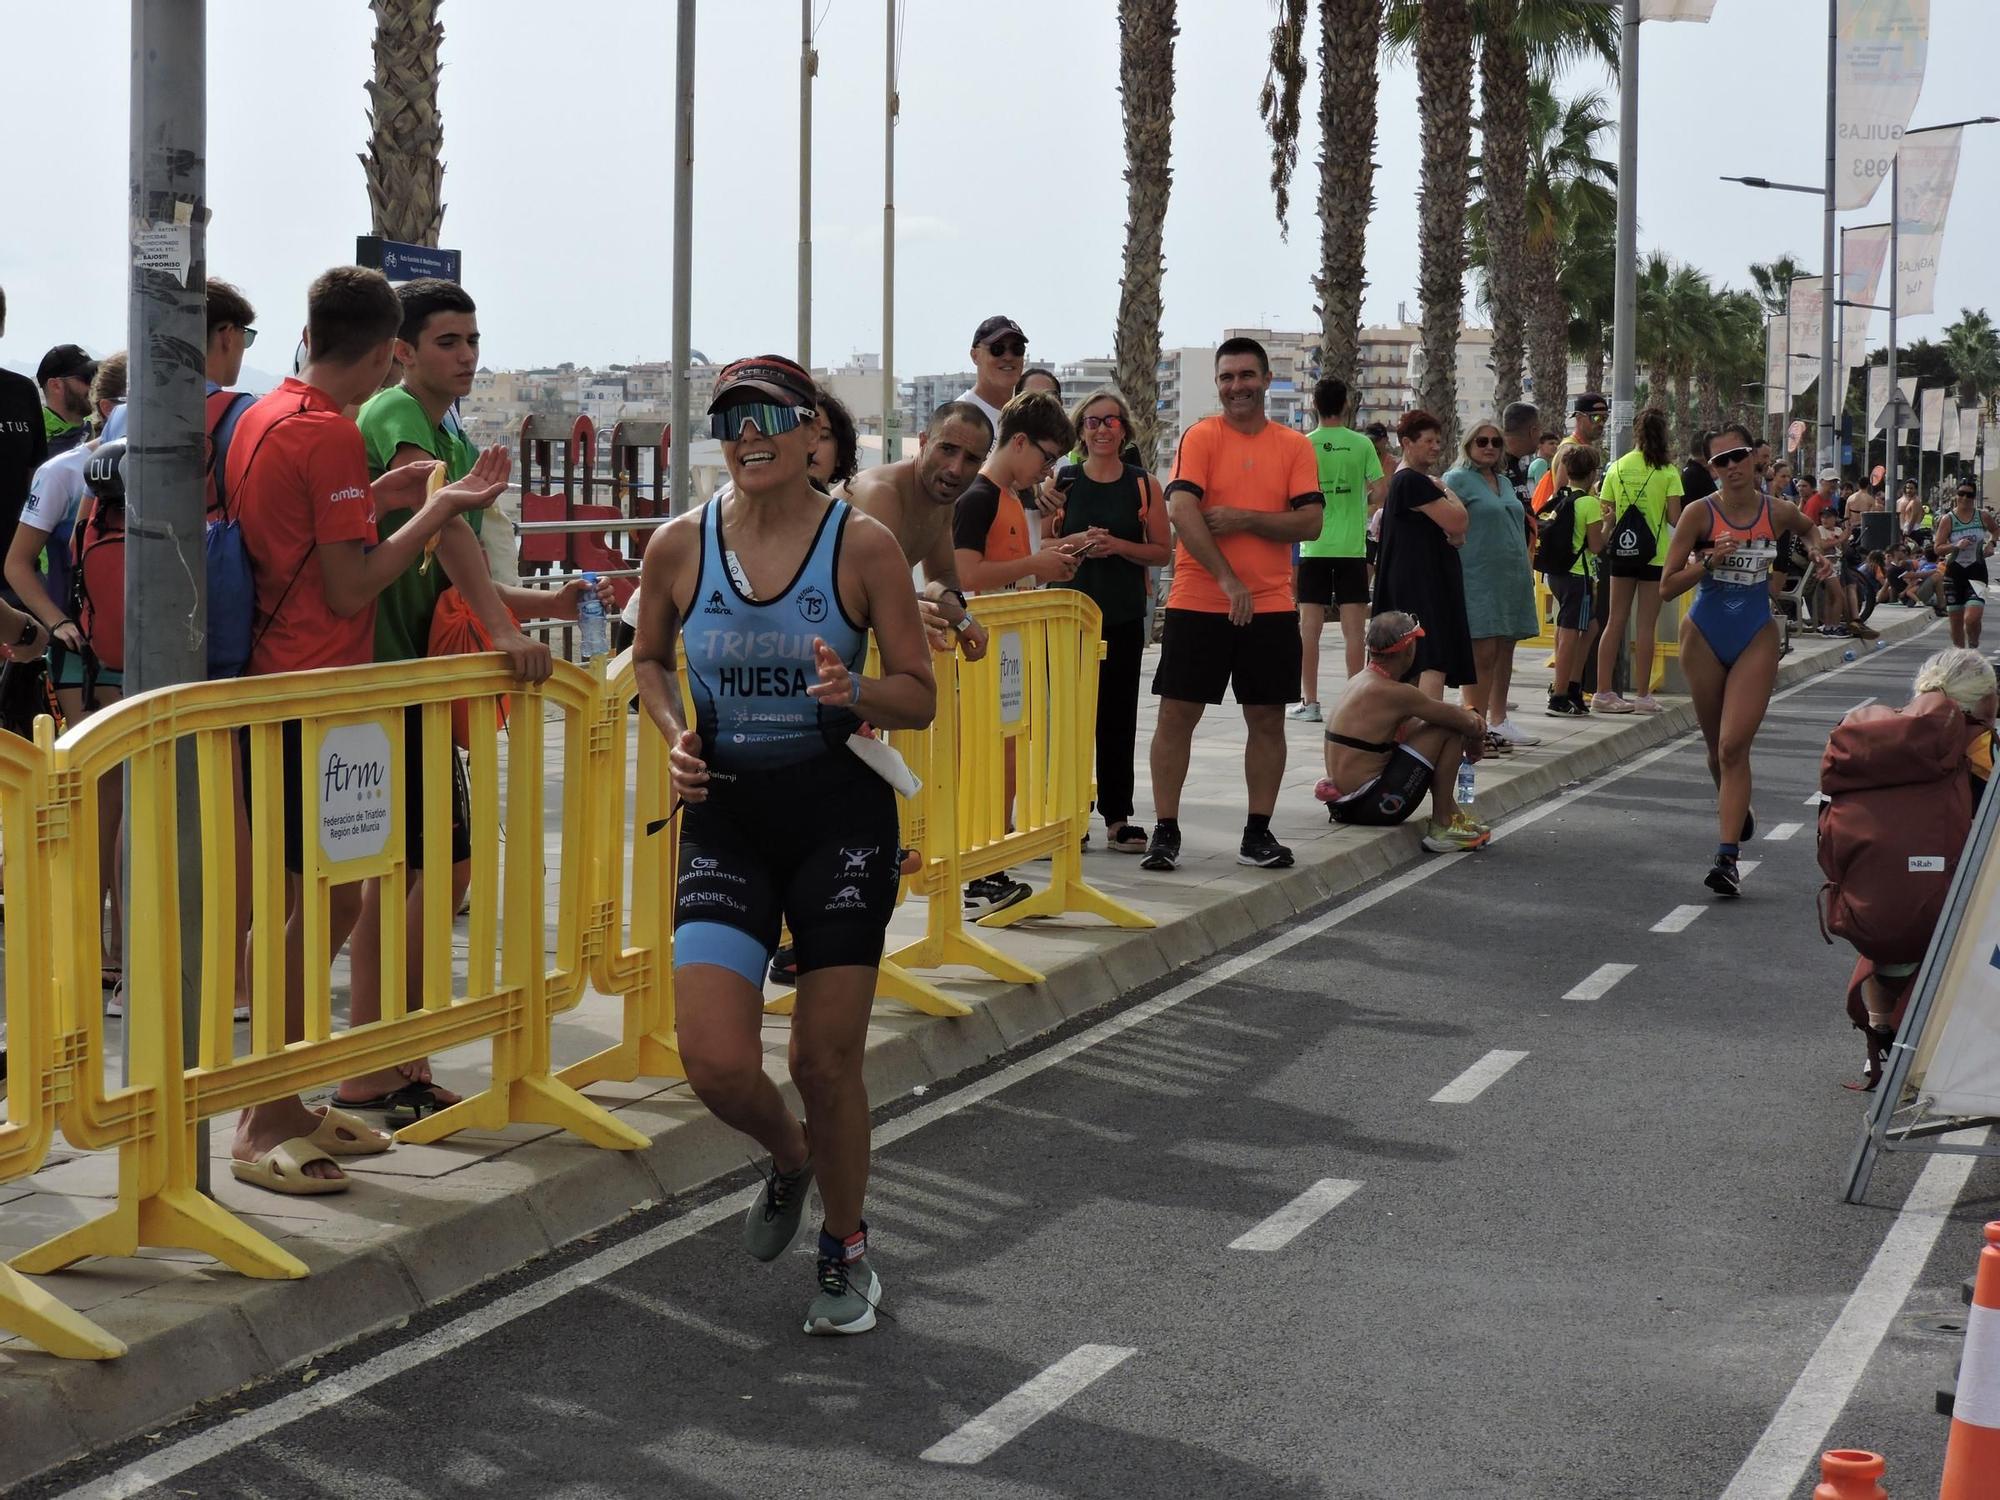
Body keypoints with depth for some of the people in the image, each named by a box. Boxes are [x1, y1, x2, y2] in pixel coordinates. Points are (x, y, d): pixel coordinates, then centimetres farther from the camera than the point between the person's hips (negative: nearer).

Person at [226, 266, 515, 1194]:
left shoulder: (261, 418, 12)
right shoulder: (331, 434, -17)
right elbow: (348, 589, -18)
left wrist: (376, 498, 17)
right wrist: (437, 511, -11)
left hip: (278, 686, 10)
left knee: (322, 898, 15)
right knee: (330, 900, -6)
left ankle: (286, 1107, 20)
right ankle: (263, 1127, -2)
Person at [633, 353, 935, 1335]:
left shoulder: (863, 546, -7)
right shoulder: (679, 547, -2)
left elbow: (920, 698, -3)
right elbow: (649, 659, 17)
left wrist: (855, 692, -23)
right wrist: (675, 734, -2)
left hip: (841, 816, -2)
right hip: (727, 816, 2)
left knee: (826, 1065, 2)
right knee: (716, 1065, -11)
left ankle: (846, 1253, 28)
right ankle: (788, 1156, 26)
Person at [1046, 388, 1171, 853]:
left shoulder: (1143, 485, 4)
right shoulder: (1061, 481, 5)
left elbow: (1162, 550, 3)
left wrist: (1118, 546, -13)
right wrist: (1078, 543, -12)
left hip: (1124, 618, 0)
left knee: (1118, 717, 2)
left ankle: (1117, 817, 7)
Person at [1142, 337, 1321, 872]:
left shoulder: (1294, 446, 6)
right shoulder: (1200, 438, -2)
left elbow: (1311, 522, -3)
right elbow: (1181, 512, -14)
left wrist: (1243, 518, -15)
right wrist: (1228, 579, -20)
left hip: (1271, 606, 2)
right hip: (1198, 602, -2)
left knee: (1267, 719, 6)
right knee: (1177, 715, -2)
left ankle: (1258, 833, 15)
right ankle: (1165, 830, 7)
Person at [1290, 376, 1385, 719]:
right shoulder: (1361, 444, -2)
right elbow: (1381, 491, -3)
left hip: (1314, 546, 0)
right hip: (1352, 546, 0)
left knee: (1310, 627, 5)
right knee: (1354, 628, 4)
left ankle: (1310, 702, 5)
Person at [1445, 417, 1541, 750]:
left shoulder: (1504, 481, 19)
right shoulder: (1457, 479, -6)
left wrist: (1525, 569, 22)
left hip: (1511, 578, 8)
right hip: (1478, 579, -8)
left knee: (1505, 651, 12)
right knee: (1483, 653, -10)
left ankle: (1498, 721, 20)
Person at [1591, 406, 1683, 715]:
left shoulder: (1616, 468, 2)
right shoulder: (1667, 472, -7)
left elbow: (1607, 514, 2)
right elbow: (1675, 517, -11)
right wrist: (1659, 513, 10)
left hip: (1622, 551, 3)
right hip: (1655, 553, -3)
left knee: (1615, 621, 8)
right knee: (1647, 624, 1)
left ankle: (1604, 691, 7)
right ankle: (1642, 695, 3)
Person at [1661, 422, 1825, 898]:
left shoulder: (1779, 512, -3)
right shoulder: (1700, 514, -9)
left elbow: (1808, 531, 23)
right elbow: (1667, 586, -10)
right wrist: (1709, 561, -24)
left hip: (1757, 639, -1)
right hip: (1704, 636, 1)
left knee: (1733, 746, -14)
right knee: (1717, 747, 13)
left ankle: (1727, 857, -17)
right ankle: (1734, 807, 45)